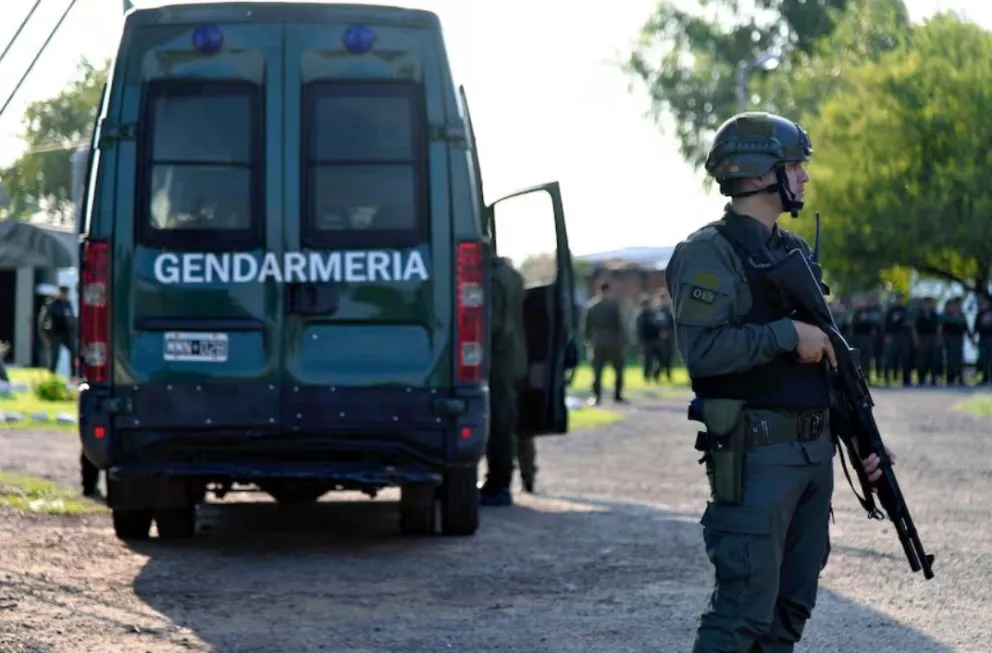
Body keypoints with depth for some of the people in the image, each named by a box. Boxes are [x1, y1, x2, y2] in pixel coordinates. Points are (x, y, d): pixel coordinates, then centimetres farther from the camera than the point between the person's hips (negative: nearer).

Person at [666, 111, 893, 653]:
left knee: (790, 608, 10)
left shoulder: (795, 252, 18)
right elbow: (700, 349, -23)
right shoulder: (710, 253, -9)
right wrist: (788, 333, -19)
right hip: (757, 456, -9)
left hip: (815, 451, 9)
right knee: (743, 609, -11)